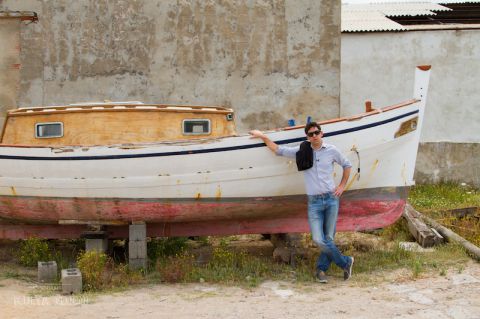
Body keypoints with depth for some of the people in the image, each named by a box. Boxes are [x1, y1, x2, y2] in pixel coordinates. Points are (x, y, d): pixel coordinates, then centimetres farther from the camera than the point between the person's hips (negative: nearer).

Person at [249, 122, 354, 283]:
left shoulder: (331, 150, 4)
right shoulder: (302, 151, 4)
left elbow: (347, 165, 18)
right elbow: (278, 150, 9)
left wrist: (342, 186, 10)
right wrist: (263, 137, 6)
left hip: (331, 199, 0)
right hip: (314, 202, 0)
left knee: (329, 238, 1)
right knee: (318, 239, -11)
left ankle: (321, 269, 21)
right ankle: (345, 262, 7)